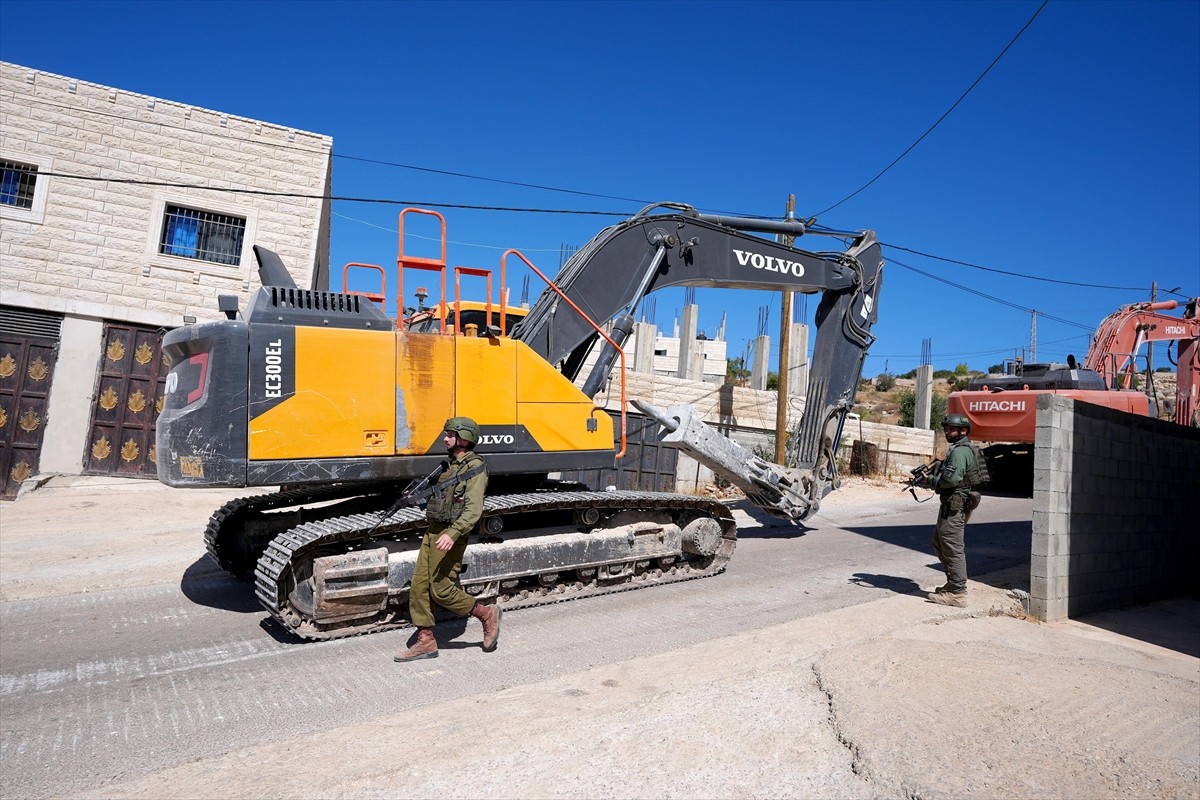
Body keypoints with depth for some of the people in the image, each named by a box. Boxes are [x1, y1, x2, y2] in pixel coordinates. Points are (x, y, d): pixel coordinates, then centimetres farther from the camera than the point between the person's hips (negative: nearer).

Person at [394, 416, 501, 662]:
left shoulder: (475, 468, -12)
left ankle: (486, 614, 12)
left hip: (451, 535, -9)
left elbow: (474, 508, -23)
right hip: (433, 532, 9)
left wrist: (453, 534, -33)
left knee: (441, 590, -6)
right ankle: (425, 641, 14)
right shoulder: (450, 465, 17)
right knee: (418, 586, 5)